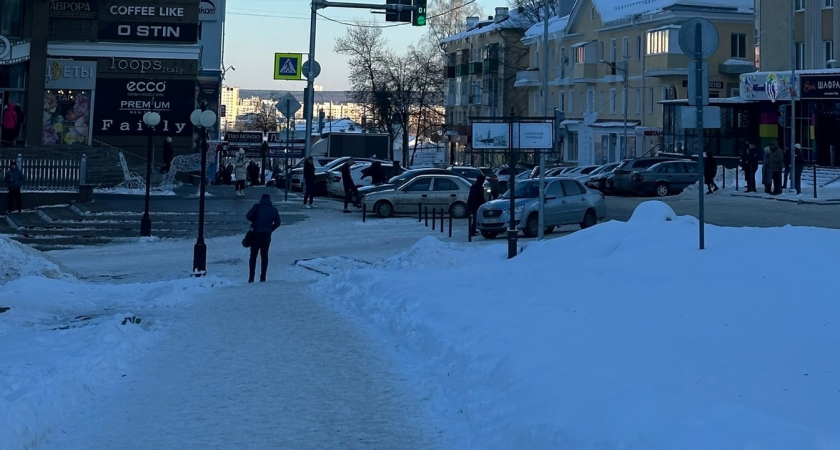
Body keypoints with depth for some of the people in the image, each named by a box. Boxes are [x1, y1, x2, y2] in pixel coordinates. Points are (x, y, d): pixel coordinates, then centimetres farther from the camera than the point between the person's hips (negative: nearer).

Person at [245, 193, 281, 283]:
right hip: (267, 235, 3)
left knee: (253, 255, 6)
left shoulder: (257, 206, -4)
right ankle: (263, 277, 6)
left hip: (256, 233, -3)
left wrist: (255, 221, 6)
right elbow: (277, 222, 5)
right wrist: (270, 229, 12)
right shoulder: (274, 209, 7)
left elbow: (248, 216, -13)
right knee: (264, 255, 10)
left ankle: (251, 278, 1)